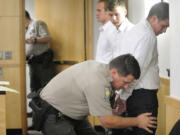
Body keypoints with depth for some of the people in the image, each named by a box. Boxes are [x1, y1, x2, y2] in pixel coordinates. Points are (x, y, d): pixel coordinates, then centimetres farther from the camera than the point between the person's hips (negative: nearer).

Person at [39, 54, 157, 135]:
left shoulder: (101, 67, -3)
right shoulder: (98, 82, -32)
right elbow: (107, 121, -22)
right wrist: (137, 122, -12)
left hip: (71, 113, 10)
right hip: (53, 116, -10)